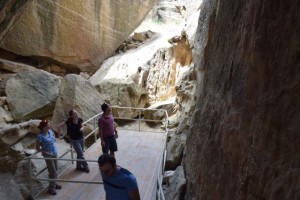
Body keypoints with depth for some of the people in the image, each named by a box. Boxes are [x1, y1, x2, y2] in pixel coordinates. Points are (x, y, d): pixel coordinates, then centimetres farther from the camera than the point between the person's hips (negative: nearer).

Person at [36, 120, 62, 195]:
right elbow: (37, 148, -16)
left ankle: (54, 184, 39)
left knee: (55, 170, 20)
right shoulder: (40, 136, -24)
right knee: (52, 172, 2)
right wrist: (46, 152, -21)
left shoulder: (50, 131, -5)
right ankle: (51, 188, 20)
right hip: (48, 155, -7)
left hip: (55, 153, 7)